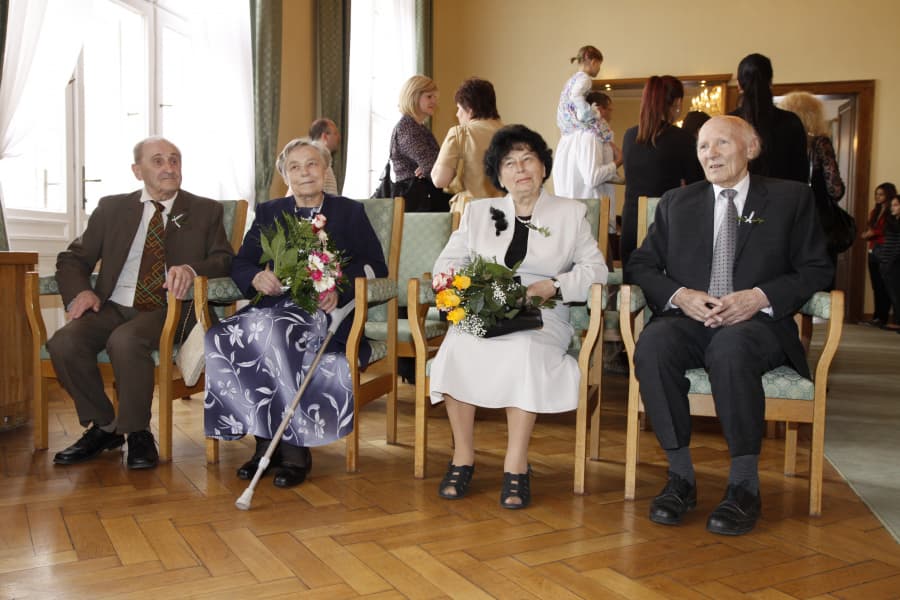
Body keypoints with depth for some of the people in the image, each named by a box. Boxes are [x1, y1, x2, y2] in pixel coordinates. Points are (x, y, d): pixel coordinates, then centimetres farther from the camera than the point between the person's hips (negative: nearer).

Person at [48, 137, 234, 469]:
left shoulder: (206, 211, 10)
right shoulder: (111, 208, 15)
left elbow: (225, 261, 0)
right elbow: (72, 258, 15)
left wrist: (191, 269, -23)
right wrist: (79, 291, -8)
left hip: (168, 309, -3)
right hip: (113, 306, 3)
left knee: (125, 340, -34)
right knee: (64, 343, -24)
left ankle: (137, 432, -11)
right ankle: (103, 427, 0)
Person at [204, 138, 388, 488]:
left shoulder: (350, 212, 14)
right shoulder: (268, 213, 22)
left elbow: (376, 270, 4)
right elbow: (240, 265, 12)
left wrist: (339, 291, -14)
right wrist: (257, 277, -12)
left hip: (326, 313, -3)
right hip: (275, 305, 3)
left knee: (271, 332, -36)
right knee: (221, 339, -29)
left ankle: (292, 448, -26)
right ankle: (268, 440, -20)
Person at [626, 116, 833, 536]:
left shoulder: (792, 198, 14)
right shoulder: (676, 203, 19)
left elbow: (817, 270, 7)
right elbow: (640, 265, 12)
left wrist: (760, 297, -12)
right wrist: (679, 295, -10)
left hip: (757, 323, -2)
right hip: (688, 319, 2)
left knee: (731, 349, -38)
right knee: (653, 344, -33)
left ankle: (744, 486, -25)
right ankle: (680, 477, -22)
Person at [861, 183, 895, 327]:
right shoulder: (875, 211, 20)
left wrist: (874, 233, -15)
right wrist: (866, 234, 3)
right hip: (873, 250, 8)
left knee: (884, 286, -7)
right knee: (876, 286, 6)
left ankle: (882, 318, -6)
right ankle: (877, 317, 7)